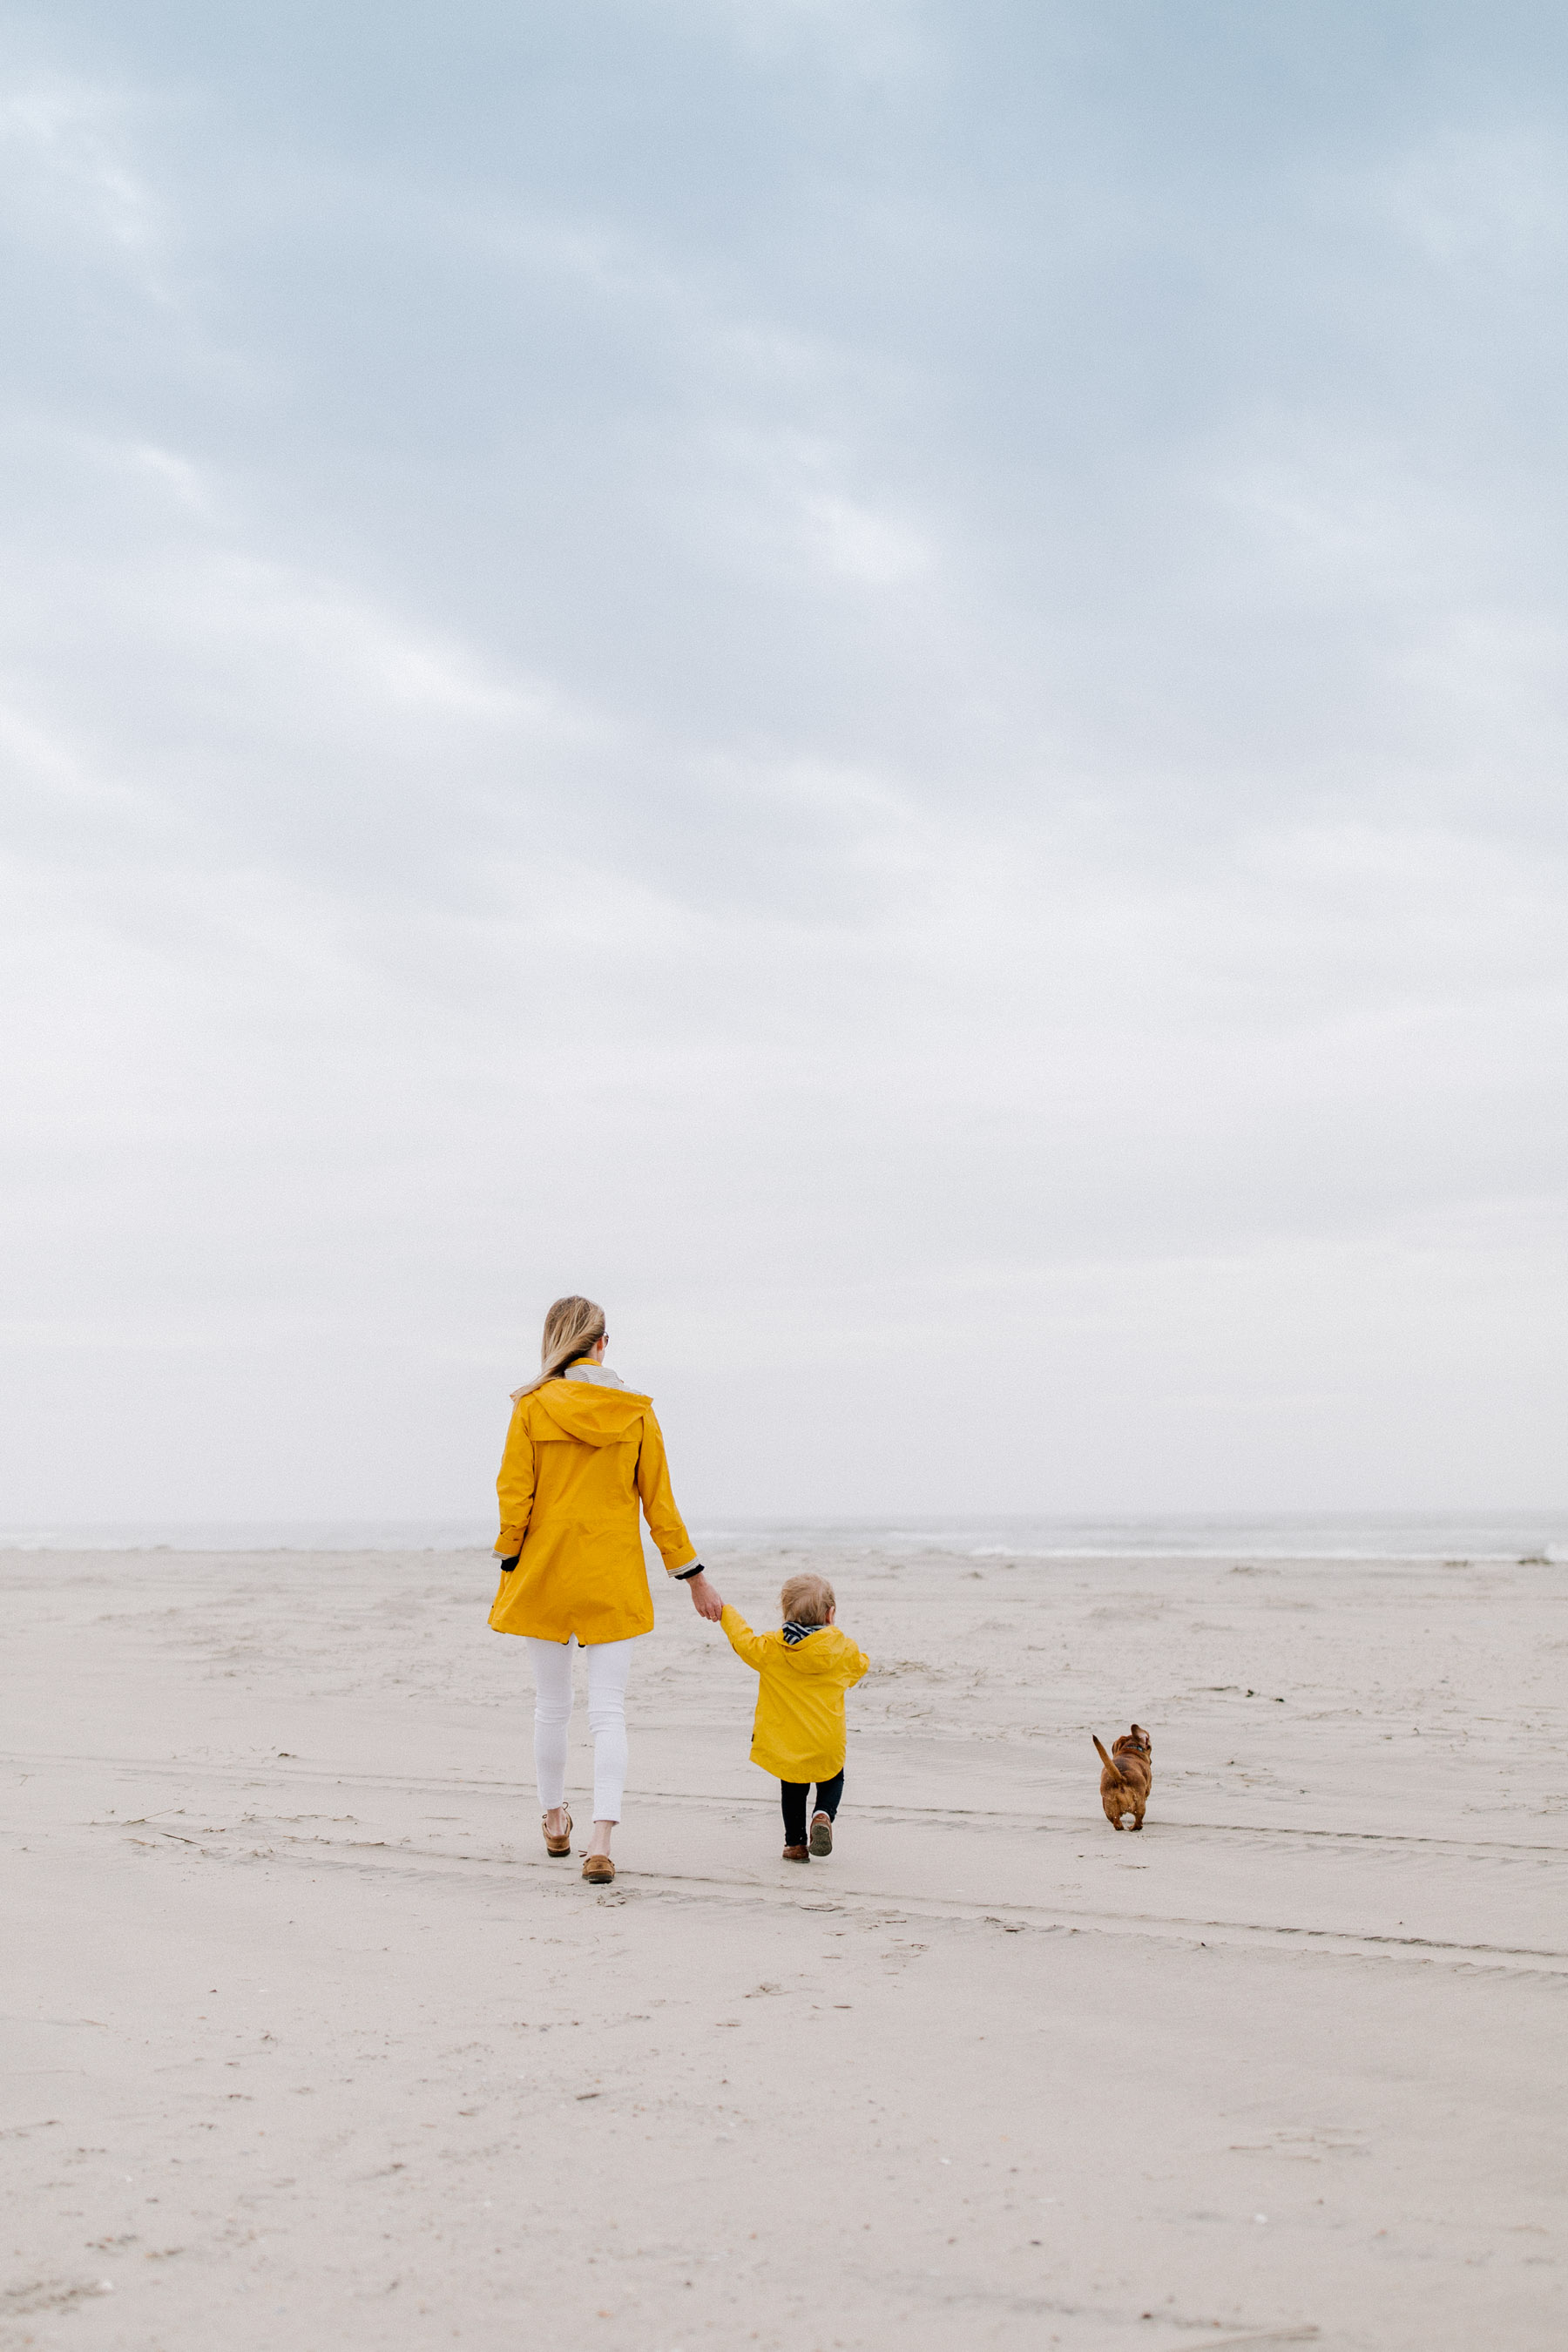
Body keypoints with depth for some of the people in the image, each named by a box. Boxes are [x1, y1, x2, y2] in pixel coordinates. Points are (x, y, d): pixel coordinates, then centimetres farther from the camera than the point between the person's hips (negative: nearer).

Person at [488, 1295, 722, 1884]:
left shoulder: (532, 1407, -6)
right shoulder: (635, 1411, -2)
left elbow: (514, 1496, -6)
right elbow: (659, 1502, 2)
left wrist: (509, 1565, 7)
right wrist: (694, 1575, 10)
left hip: (546, 1571, 0)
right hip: (615, 1579, 0)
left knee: (551, 1706, 16)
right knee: (609, 1711, 0)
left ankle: (555, 1821, 32)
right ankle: (601, 1841, -14)